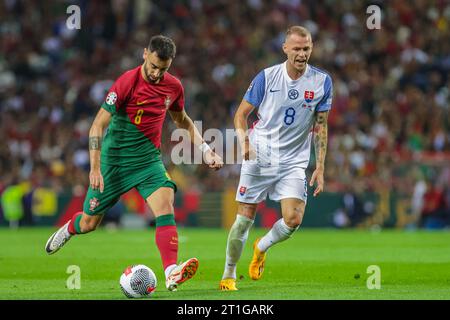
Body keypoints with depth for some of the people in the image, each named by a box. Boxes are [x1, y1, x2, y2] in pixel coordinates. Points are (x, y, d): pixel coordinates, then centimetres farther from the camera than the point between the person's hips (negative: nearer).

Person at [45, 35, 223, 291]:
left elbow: (182, 120, 20)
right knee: (89, 223, 7)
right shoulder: (127, 83, -18)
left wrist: (206, 150, 11)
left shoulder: (173, 86, -1)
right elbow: (98, 126, -17)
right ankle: (70, 229, 45)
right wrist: (95, 168, -24)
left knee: (165, 206, -23)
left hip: (149, 160, 3)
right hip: (115, 161, -3)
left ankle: (172, 274, -34)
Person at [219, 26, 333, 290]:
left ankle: (262, 247, 19)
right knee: (244, 219, -2)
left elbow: (320, 127, 4)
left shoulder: (322, 81, -2)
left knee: (293, 219, -14)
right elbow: (241, 113, 3)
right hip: (259, 158, -1)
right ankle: (229, 274, 18)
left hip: (294, 162, 1)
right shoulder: (267, 77, -5)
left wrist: (320, 167, -1)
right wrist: (244, 141, -16)